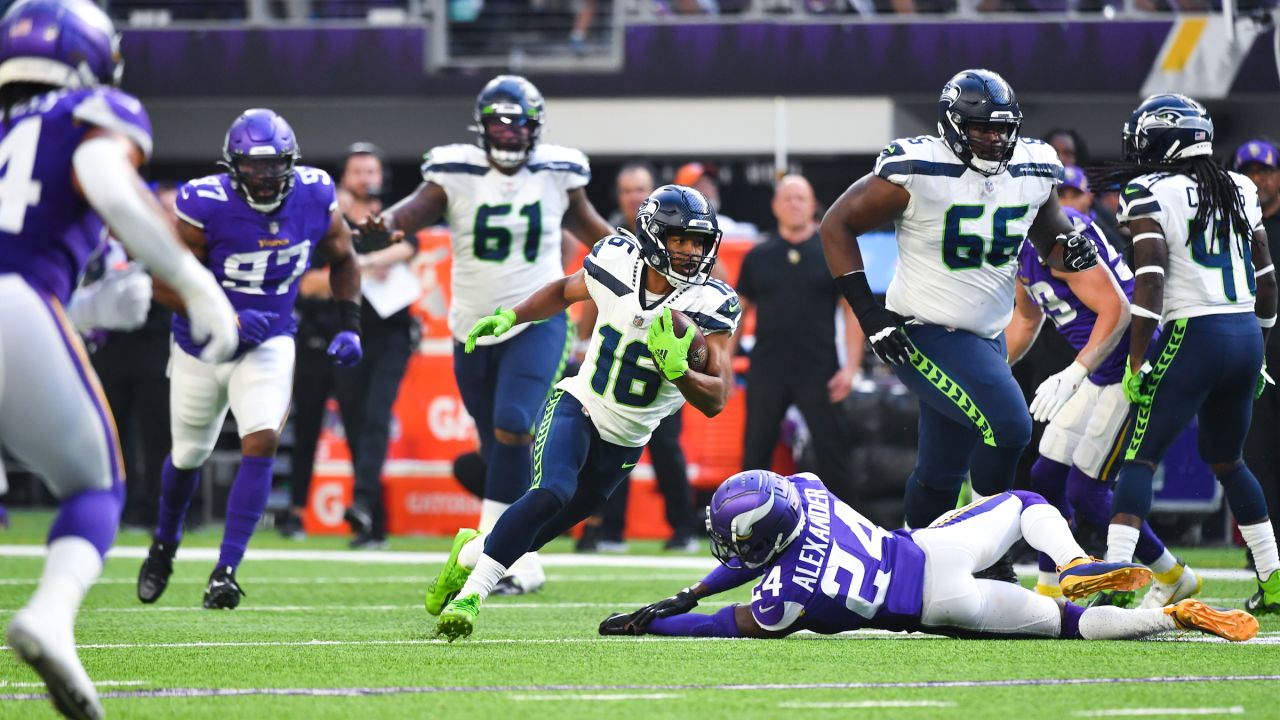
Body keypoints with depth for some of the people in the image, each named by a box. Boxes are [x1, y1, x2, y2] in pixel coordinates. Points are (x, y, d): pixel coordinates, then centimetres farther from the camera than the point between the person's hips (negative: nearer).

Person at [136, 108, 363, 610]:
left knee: (261, 444, -20)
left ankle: (225, 571, -15)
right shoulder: (206, 205, -23)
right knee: (188, 456, 17)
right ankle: (164, 545, 47)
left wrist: (350, 326, -2)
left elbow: (343, 259, 7)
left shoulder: (314, 199, -12)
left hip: (269, 344, 1)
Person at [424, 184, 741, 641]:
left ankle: (472, 552, 40)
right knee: (552, 493, -28)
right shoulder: (616, 262, -12)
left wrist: (677, 369, -37)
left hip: (625, 444, 1)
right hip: (577, 409, -1)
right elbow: (566, 291, 13)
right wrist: (510, 316, 2)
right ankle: (470, 593, -19)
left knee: (538, 533, 10)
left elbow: (715, 401, -19)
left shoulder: (710, 305, -17)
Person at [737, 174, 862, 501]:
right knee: (755, 453, 5)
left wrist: (850, 366, -7)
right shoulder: (758, 256, 7)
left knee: (833, 450, 0)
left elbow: (853, 311, 1)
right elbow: (739, 311, 12)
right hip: (767, 372, 2)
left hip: (819, 371, -2)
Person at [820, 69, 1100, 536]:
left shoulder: (1032, 173, -1)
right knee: (1008, 426, -22)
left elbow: (1048, 235, 17)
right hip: (923, 334, -7)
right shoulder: (917, 172, -18)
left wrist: (1068, 250, -10)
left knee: (942, 471, 16)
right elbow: (837, 225, -11)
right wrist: (868, 312, -17)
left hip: (984, 336, 7)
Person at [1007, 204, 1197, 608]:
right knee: (1047, 476, 11)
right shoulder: (1023, 246, 9)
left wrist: (1074, 374, -33)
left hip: (1135, 372, -10)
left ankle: (1173, 580, 10)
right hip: (1103, 374, 10)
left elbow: (1116, 309, -27)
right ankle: (1048, 596, 20)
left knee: (1085, 491, -6)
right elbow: (1026, 320, 27)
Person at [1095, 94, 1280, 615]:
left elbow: (1150, 283, -16)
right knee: (1226, 459, 24)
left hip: (1193, 338, -6)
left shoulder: (1149, 195, -7)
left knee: (1140, 458, -2)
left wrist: (1136, 363, -12)